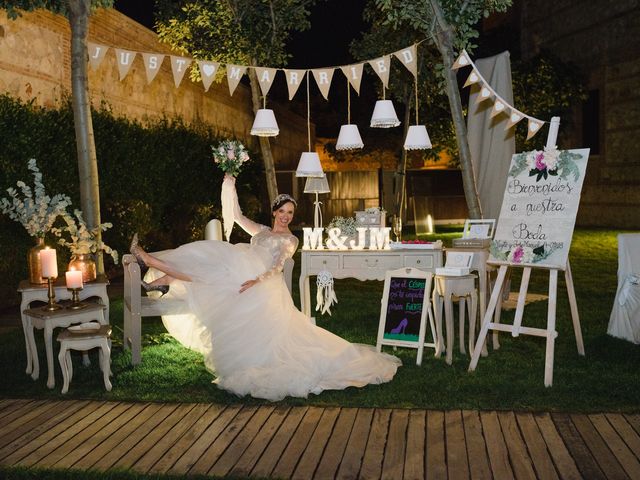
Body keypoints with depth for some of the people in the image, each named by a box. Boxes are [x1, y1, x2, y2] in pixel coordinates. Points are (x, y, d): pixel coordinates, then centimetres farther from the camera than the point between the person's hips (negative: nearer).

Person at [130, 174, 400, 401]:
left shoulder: (290, 240, 7)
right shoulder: (261, 230, 26)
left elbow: (276, 268, -8)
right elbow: (237, 216, 17)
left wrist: (256, 281, -25)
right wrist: (230, 188, 8)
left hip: (261, 286, -7)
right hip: (241, 276, 7)